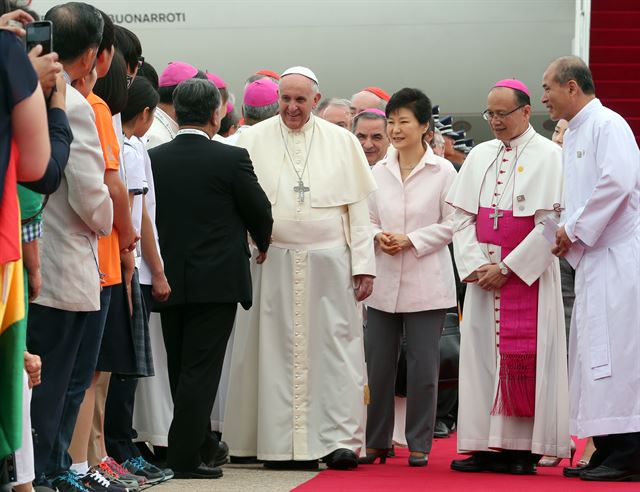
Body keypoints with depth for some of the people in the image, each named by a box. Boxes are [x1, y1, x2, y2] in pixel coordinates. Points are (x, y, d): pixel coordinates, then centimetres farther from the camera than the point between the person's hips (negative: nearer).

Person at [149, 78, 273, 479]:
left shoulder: (153, 159, 0)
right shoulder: (232, 159, -11)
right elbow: (261, 212, -1)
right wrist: (262, 244, 20)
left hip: (169, 280, 4)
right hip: (217, 280, -4)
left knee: (181, 368, 14)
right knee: (202, 369, -2)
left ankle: (202, 445, 26)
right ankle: (186, 456, -5)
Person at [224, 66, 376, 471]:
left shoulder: (342, 142, 8)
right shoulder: (254, 141, 5)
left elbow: (359, 208, 7)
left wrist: (363, 265, 1)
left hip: (329, 264, 1)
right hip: (273, 264, 0)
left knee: (335, 350, -1)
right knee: (277, 353, 1)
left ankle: (340, 439, 0)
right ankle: (281, 444, 5)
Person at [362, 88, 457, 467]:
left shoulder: (443, 172, -3)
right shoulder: (379, 172, 9)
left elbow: (451, 223, -4)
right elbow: (368, 219, 14)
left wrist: (411, 241, -12)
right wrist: (378, 236, -8)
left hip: (426, 282, -4)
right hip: (384, 281, 4)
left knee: (423, 365, 0)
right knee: (379, 364, 6)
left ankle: (419, 443, 8)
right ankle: (377, 441, 15)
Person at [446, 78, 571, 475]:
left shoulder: (547, 156, -4)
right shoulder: (480, 156, 13)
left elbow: (550, 223, -11)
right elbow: (463, 217, 10)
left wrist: (507, 269, -14)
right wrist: (475, 265, -6)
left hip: (528, 274, -5)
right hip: (484, 274, 5)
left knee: (525, 359, -6)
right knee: (482, 353, 2)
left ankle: (524, 449, -3)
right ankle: (487, 446, 4)